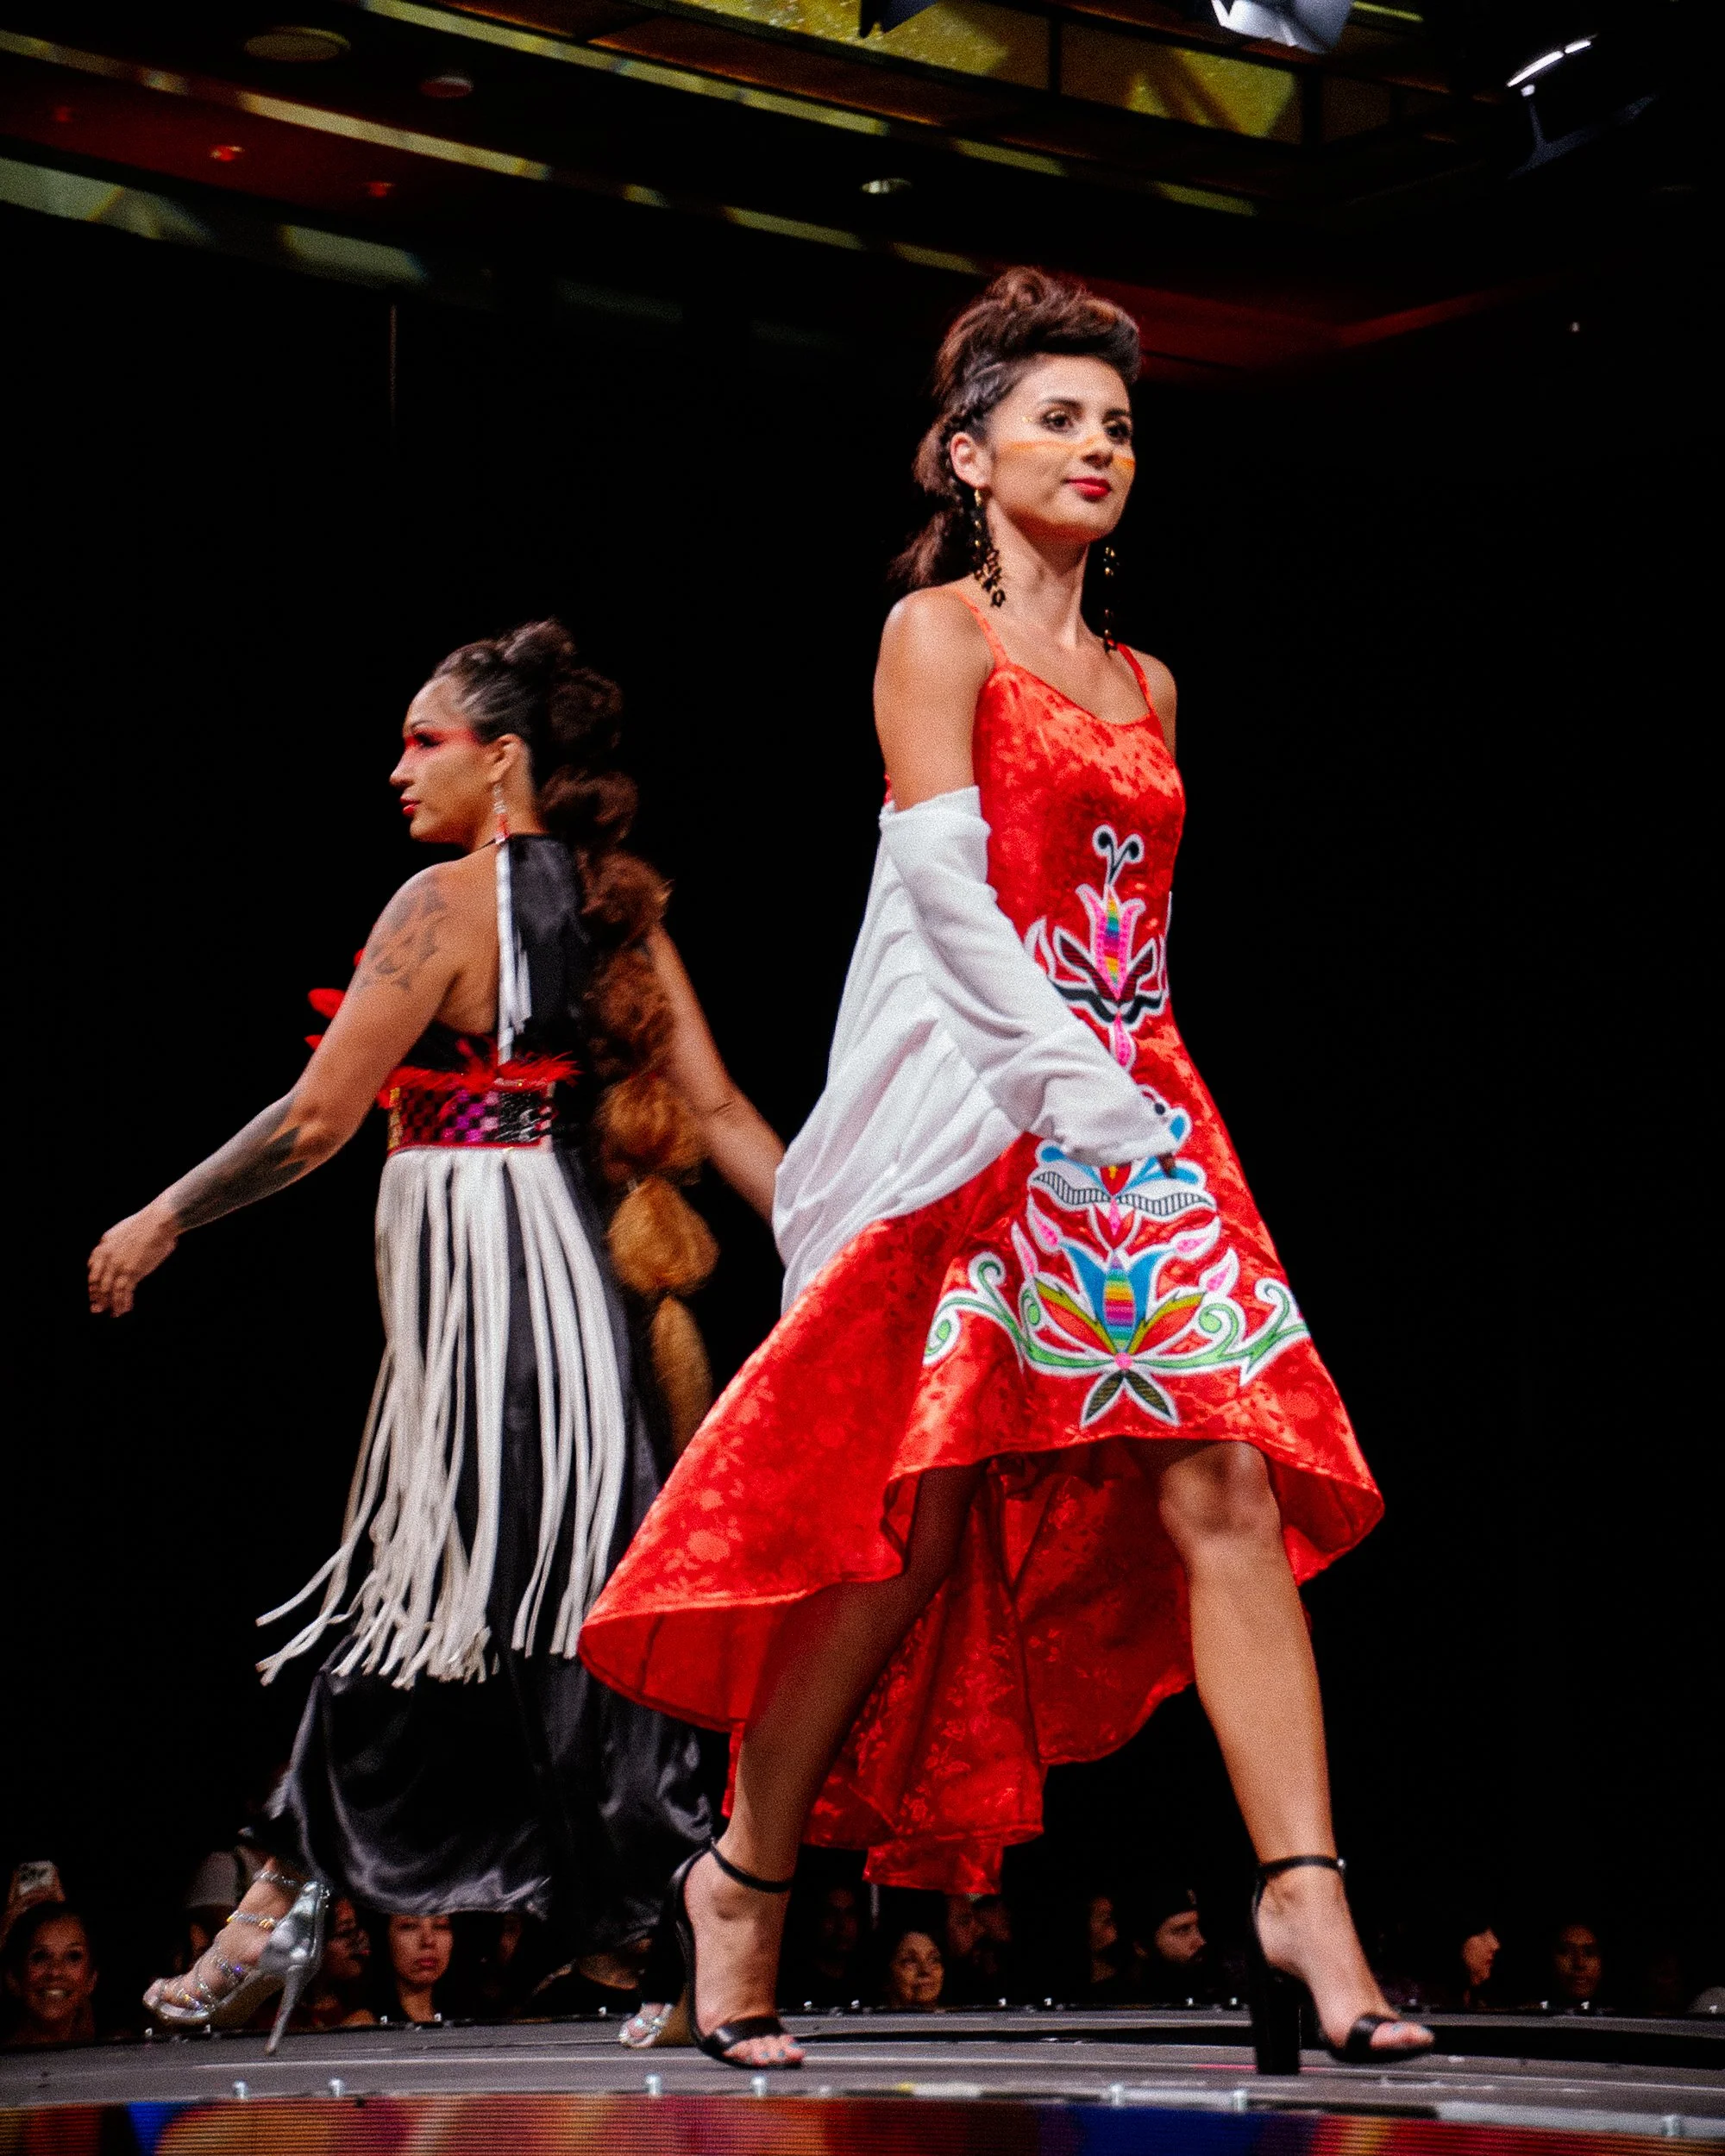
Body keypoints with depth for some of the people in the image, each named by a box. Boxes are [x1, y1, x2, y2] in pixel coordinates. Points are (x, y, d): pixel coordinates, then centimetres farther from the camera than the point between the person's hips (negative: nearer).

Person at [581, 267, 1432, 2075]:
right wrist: (1065, 1078, -20)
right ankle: (742, 1885, 13)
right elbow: (944, 877, -11)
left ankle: (1307, 1909, -16)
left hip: (1136, 1114, 6)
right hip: (976, 1114, -6)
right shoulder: (935, 629, 1)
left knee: (1229, 1490, -10)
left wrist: (1135, 1093, 15)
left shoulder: (1144, 683, 20)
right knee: (914, 1519, -4)